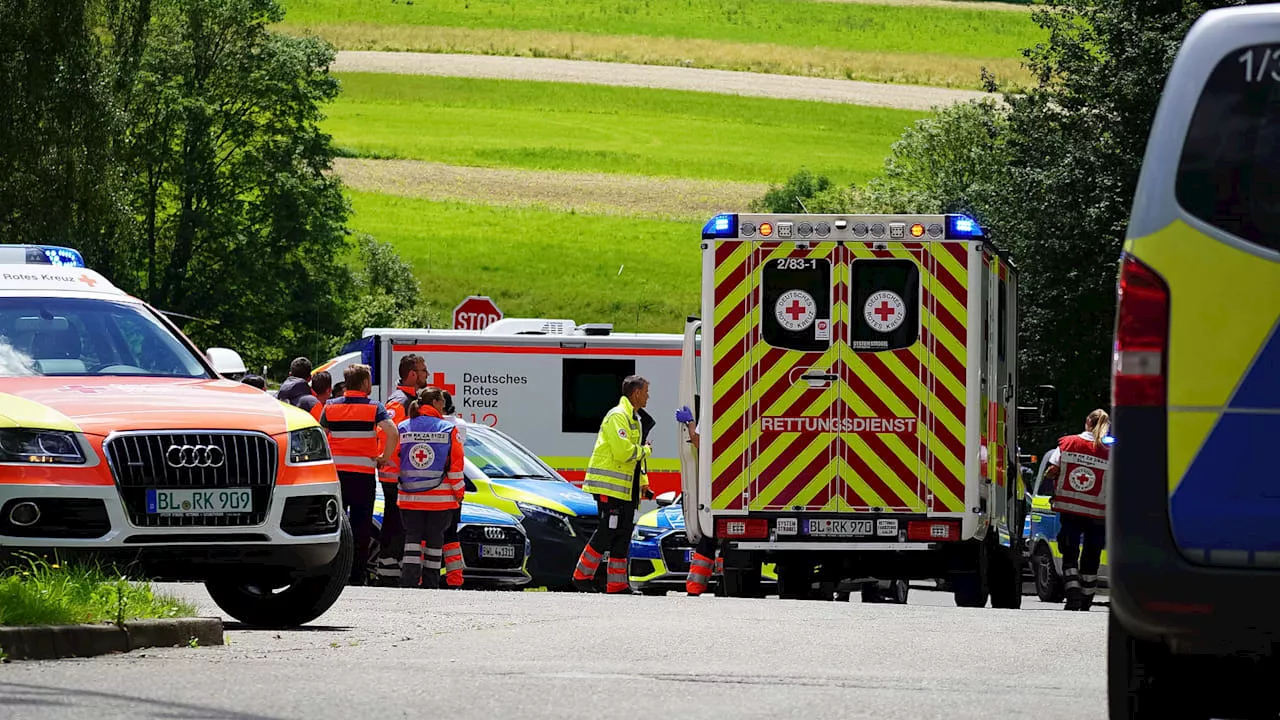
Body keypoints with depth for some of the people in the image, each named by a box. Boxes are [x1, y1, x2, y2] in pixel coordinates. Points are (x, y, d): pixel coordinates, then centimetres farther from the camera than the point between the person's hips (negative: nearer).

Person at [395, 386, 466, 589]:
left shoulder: (402, 428, 3)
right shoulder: (448, 429, -4)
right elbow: (456, 464, -4)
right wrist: (459, 492, 5)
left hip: (409, 496, 2)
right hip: (440, 497, -2)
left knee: (412, 537, 4)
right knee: (434, 539, 8)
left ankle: (408, 580, -10)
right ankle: (430, 582, 11)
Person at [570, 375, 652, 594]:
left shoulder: (633, 419, 19)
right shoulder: (617, 417, -14)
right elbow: (623, 452, -24)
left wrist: (643, 482, 18)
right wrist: (646, 450, -7)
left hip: (626, 490, 10)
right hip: (609, 487, -10)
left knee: (622, 535, 8)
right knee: (606, 533, -9)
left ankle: (617, 584, 10)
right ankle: (582, 576, 0)